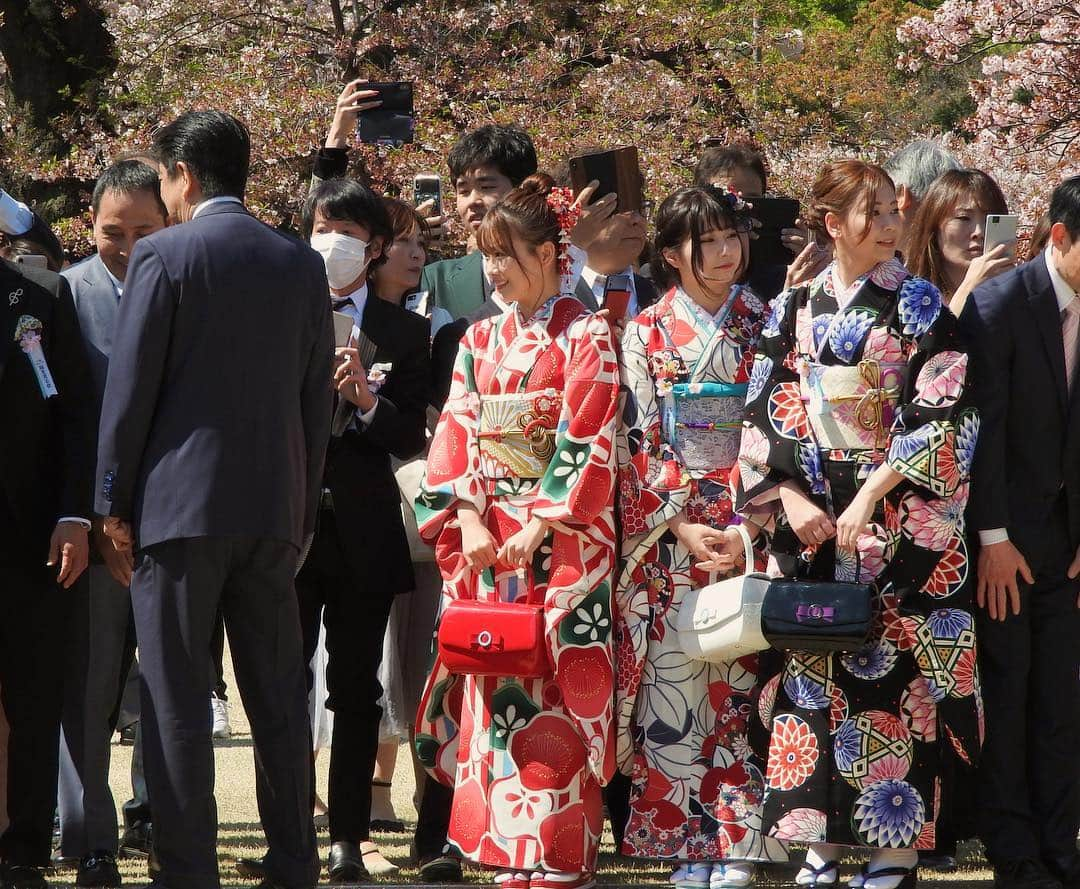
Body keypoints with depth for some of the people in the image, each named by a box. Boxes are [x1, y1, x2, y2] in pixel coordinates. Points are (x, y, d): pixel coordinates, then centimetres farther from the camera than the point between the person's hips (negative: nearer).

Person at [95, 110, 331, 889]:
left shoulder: (164, 255, -7)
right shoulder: (302, 264, 8)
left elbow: (130, 387, -7)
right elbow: (317, 397, 10)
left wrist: (114, 501, 0)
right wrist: (303, 507, 16)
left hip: (180, 503, -5)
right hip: (275, 510, 5)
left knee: (177, 702, -2)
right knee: (280, 702, 10)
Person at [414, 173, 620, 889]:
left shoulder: (586, 339, -3)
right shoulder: (481, 341, 13)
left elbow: (587, 447, -9)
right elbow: (457, 435, 8)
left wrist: (537, 525, -15)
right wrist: (469, 519, -6)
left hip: (561, 541, -5)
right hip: (485, 537, 5)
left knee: (554, 690, -7)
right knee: (494, 688, 2)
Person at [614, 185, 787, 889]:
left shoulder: (765, 326, 7)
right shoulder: (646, 335, 5)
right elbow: (638, 442, 0)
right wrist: (682, 526, -11)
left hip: (750, 533, 1)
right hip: (669, 534, -1)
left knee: (740, 687, -2)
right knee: (673, 686, -5)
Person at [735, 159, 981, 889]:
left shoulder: (919, 307, -2)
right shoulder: (795, 310, 7)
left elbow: (944, 416, -8)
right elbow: (764, 414, 8)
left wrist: (872, 496, -14)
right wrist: (790, 497, -6)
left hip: (899, 521, -3)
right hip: (812, 524, 3)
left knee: (896, 674, -5)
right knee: (811, 674, 2)